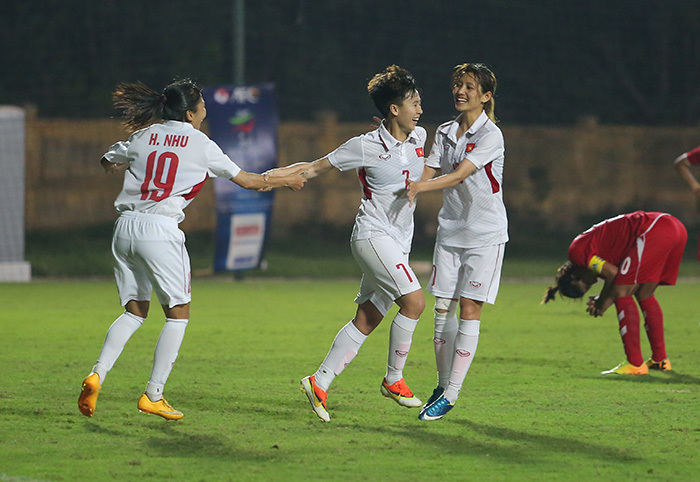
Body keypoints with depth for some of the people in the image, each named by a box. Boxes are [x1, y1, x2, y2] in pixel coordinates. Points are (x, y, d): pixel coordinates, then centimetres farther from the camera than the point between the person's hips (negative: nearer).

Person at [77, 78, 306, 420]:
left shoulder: (145, 136, 12)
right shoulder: (201, 145, 2)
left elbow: (108, 163, 27)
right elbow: (244, 179, 10)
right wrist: (285, 180, 26)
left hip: (126, 226, 5)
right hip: (160, 230, -5)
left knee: (135, 311, 17)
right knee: (178, 313, 7)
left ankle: (97, 375, -3)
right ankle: (153, 396, 1)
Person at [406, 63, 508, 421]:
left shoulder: (491, 136, -12)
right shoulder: (445, 132, 9)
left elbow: (459, 175, -24)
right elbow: (428, 174, 5)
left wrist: (420, 187, -37)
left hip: (485, 233, -6)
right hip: (450, 228, 6)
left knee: (469, 310, -5)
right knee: (443, 308, 5)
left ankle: (452, 393, -3)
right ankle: (442, 384, 17)